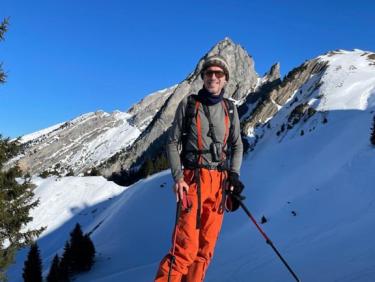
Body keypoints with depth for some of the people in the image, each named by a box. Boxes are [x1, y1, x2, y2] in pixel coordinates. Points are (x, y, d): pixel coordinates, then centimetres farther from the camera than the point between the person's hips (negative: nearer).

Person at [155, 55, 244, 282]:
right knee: (186, 245, -12)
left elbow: (237, 145, 16)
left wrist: (234, 175, 1)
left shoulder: (230, 109, 12)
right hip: (193, 179, -4)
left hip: (220, 182, 4)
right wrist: (178, 177, -10)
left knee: (206, 246, 3)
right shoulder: (189, 104, 2)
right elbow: (172, 143, 2)